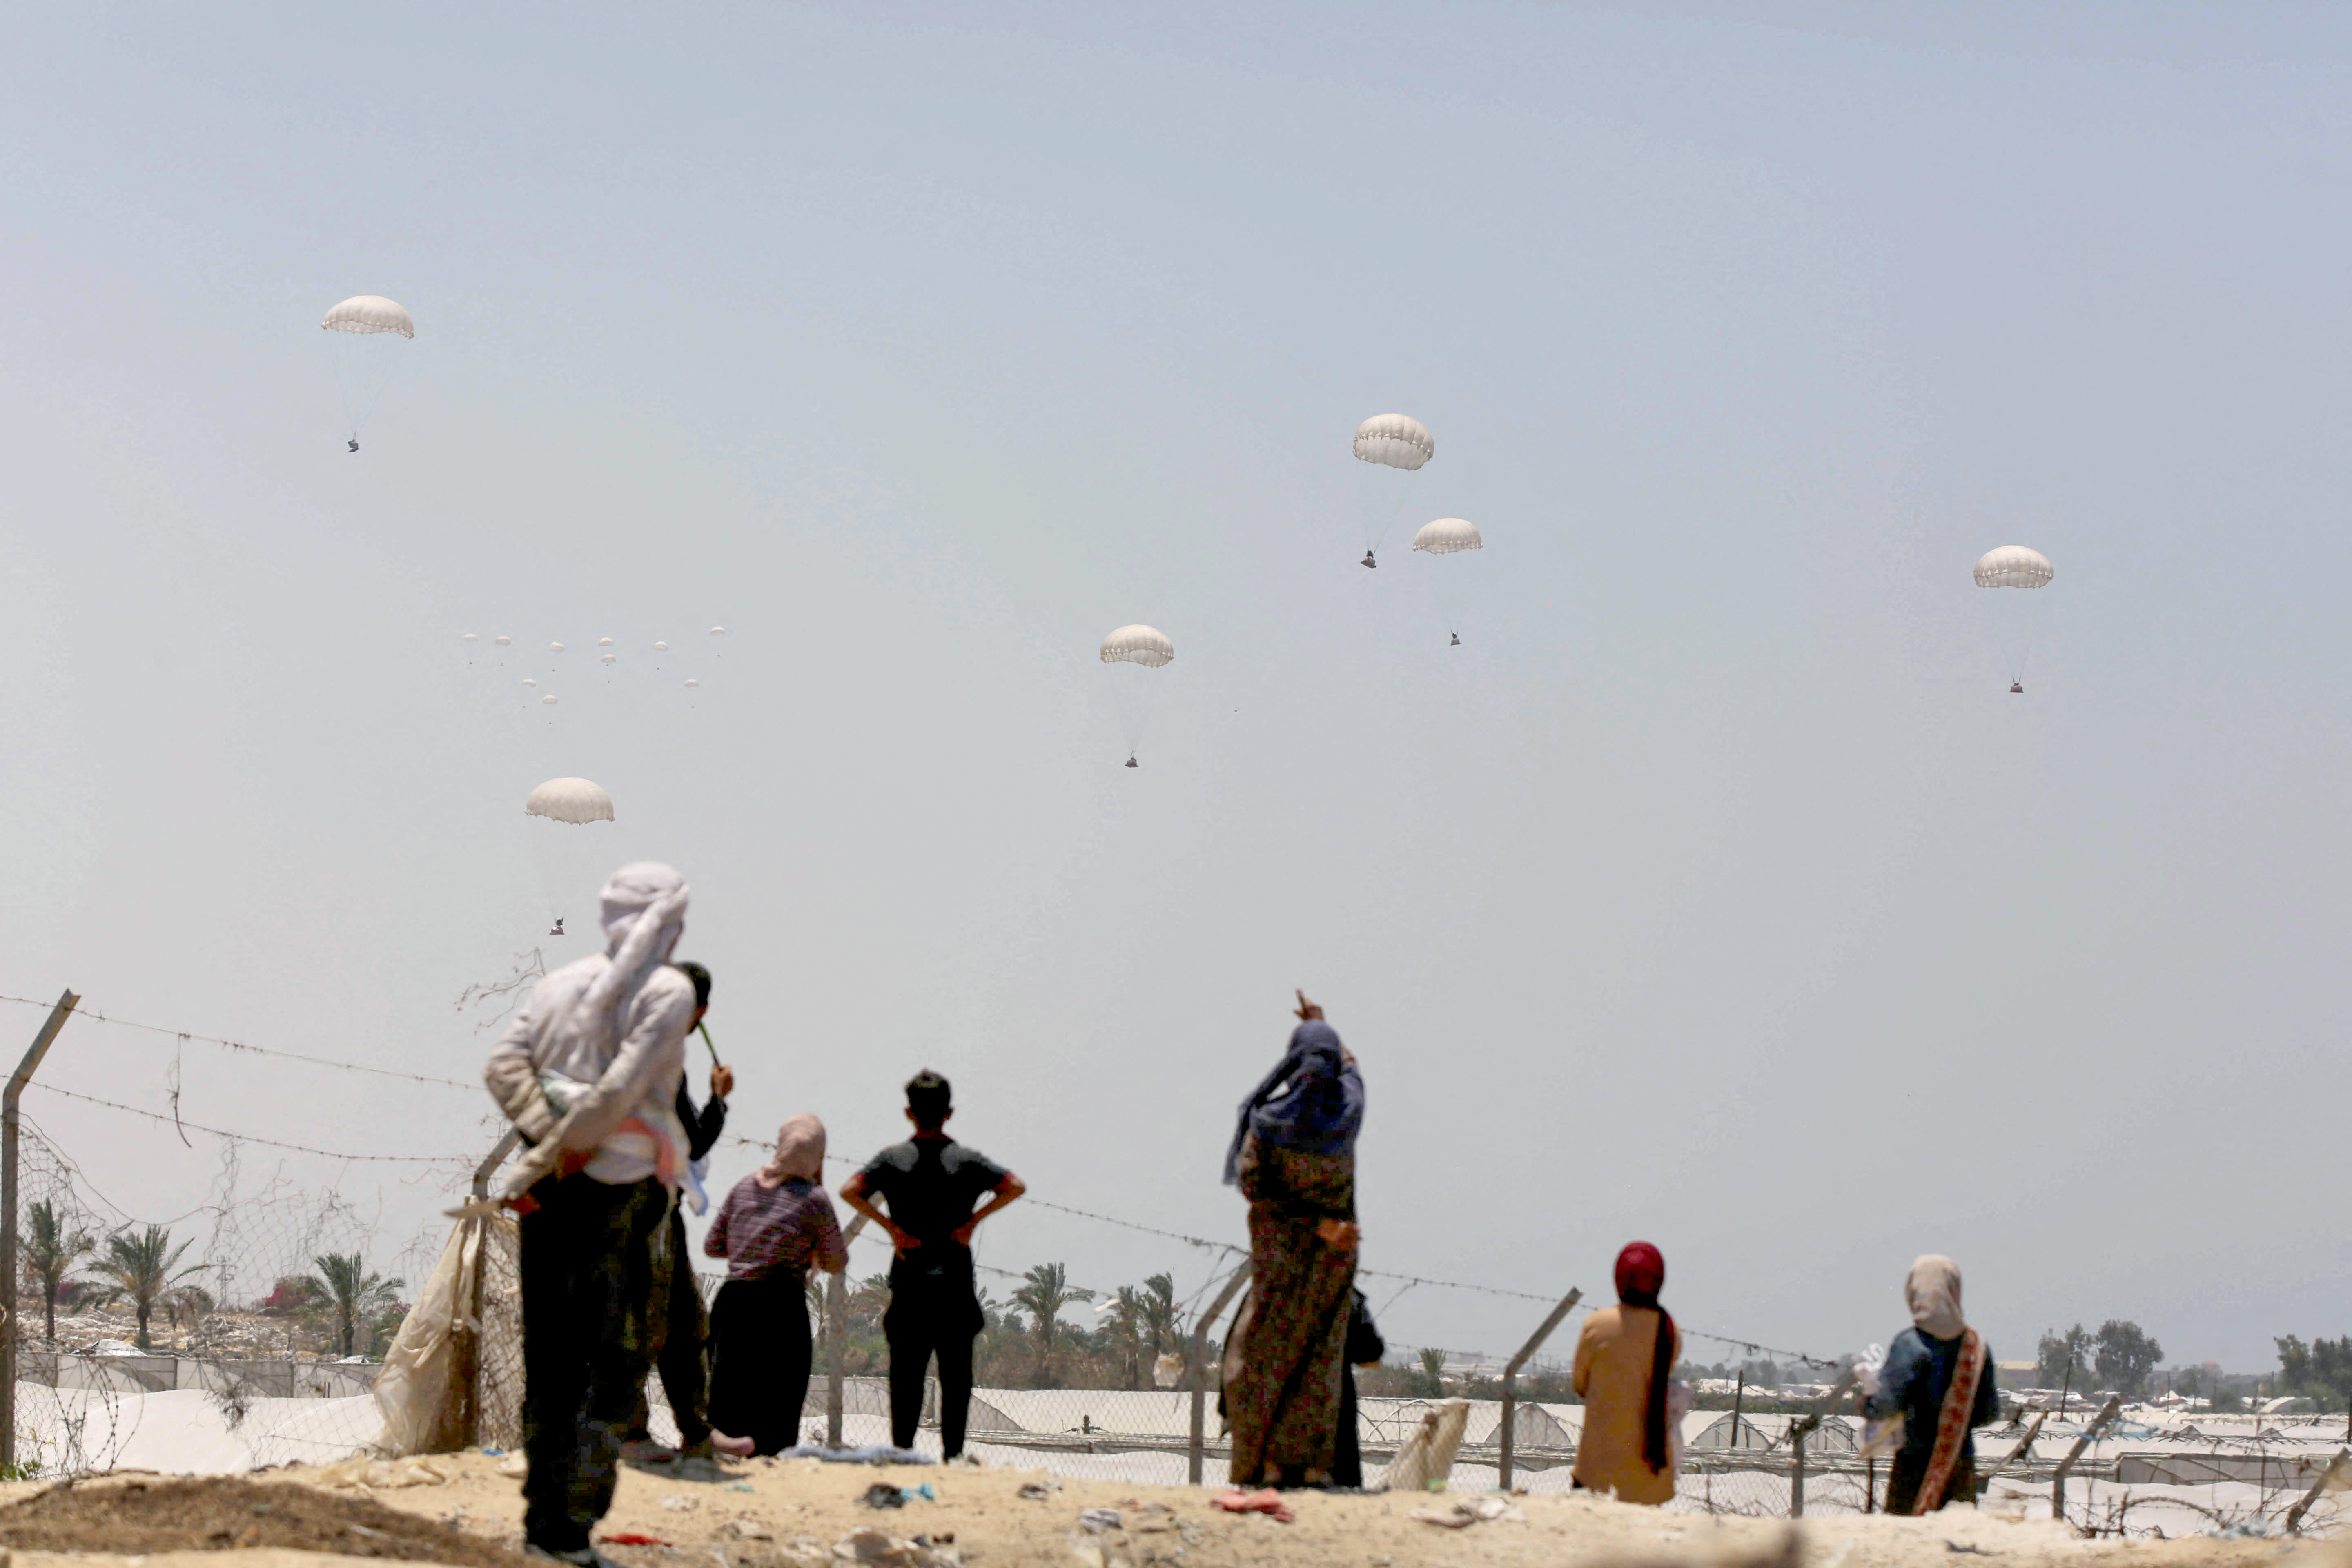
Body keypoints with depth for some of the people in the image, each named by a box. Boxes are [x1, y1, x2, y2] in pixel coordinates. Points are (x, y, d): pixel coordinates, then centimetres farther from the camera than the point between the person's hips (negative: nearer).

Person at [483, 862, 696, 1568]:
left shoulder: (561, 983, 10)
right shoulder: (669, 992, -6)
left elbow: (503, 1066, -2)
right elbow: (621, 1090, -16)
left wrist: (549, 1136, -8)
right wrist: (539, 1168, -11)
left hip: (556, 1187, 5)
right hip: (620, 1189, -5)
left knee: (549, 1357, 12)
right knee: (613, 1361, 0)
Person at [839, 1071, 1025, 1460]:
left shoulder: (893, 1158, 4)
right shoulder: (967, 1160, 2)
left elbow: (850, 1191, -10)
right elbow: (1015, 1187, -9)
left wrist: (891, 1227, -7)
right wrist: (973, 1220, -6)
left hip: (908, 1284, 0)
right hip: (956, 1286, 0)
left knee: (906, 1375, 5)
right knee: (956, 1375, 5)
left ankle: (902, 1452, 0)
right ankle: (952, 1452, 0)